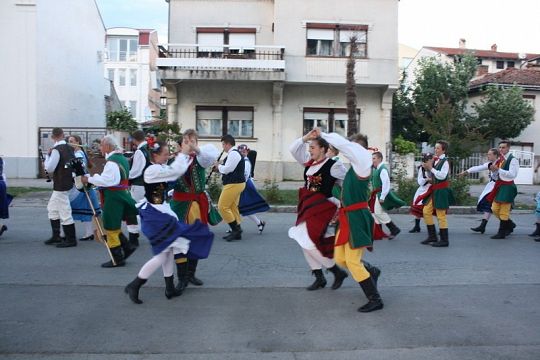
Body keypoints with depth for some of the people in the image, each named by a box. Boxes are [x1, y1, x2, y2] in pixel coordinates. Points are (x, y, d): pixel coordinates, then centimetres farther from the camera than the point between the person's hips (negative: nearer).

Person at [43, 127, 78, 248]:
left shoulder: (56, 150, -18)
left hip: (61, 185, -9)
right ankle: (56, 236, 27)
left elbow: (49, 168, -17)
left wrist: (47, 156, -5)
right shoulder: (69, 148, 6)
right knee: (52, 208, 21)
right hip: (67, 181, 9)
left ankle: (71, 239, 6)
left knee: (64, 212, -2)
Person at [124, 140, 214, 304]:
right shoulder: (152, 170, -20)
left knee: (169, 251, 15)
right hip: (155, 216, -10)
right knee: (161, 256, -6)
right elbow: (177, 170, -20)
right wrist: (183, 153, -6)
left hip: (162, 213, 10)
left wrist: (186, 155, 8)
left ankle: (170, 288, 25)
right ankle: (134, 286, 5)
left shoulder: (160, 168, 9)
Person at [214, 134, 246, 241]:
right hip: (236, 183, 11)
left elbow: (227, 169, -21)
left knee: (222, 207, -8)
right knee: (233, 207, 13)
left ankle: (235, 229, -4)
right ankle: (237, 232, 16)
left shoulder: (233, 153, -16)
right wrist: (219, 169, 9)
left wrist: (218, 166, -3)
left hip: (233, 184, -11)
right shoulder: (235, 153, 17)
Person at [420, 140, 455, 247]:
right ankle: (432, 236, 19)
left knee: (441, 215, -4)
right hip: (434, 190, 8)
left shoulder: (445, 161, -12)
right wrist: (427, 168, 0)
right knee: (426, 211, 8)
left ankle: (444, 240, 6)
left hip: (441, 191, -8)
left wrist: (431, 168, -19)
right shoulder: (435, 160, 10)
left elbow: (442, 176, -22)